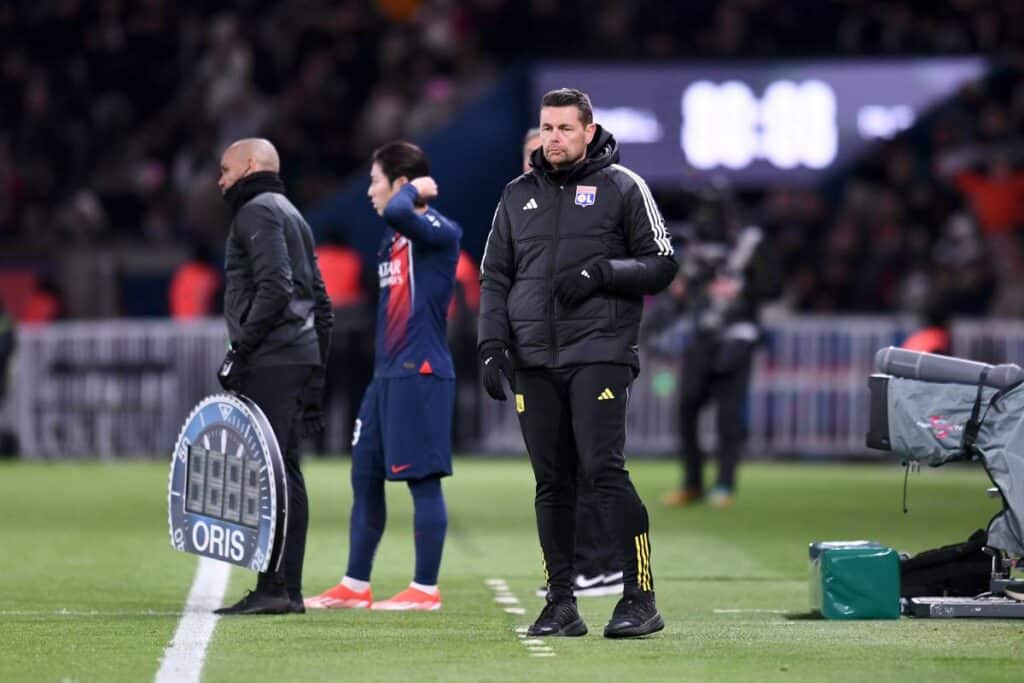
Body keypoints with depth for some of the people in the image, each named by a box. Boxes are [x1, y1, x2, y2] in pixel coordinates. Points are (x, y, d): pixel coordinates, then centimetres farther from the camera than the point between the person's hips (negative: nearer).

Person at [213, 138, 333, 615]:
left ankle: (272, 589, -16)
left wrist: (240, 352, -17)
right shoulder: (292, 215, 24)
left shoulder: (258, 211, -5)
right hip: (301, 357, 10)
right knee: (285, 474, 8)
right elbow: (321, 303, 24)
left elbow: (274, 288, -19)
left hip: (270, 361, -10)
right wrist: (316, 374, 23)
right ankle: (288, 591, 8)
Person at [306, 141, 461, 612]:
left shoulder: (440, 232, -13)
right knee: (365, 476, 12)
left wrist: (415, 190, -13)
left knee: (422, 479, -5)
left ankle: (425, 589, 0)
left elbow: (397, 213, -32)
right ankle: (355, 586, 19)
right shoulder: (392, 239, 16)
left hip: (421, 374, -9)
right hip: (388, 375, 9)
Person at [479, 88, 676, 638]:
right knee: (551, 483, 4)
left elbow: (660, 266, 3)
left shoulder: (622, 188, 5)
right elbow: (494, 278, 18)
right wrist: (492, 344, 5)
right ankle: (560, 605, 8)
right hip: (533, 359, 4)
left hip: (598, 352, -4)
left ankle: (640, 599, -11)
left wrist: (600, 272, -13)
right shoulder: (518, 195, 16)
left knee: (604, 469, -14)